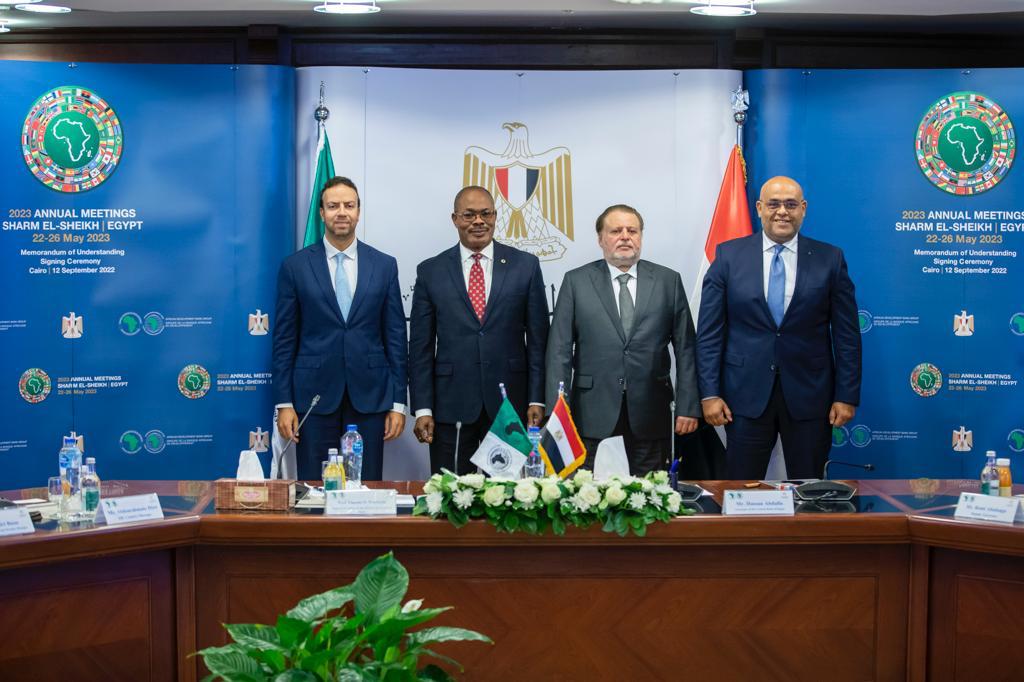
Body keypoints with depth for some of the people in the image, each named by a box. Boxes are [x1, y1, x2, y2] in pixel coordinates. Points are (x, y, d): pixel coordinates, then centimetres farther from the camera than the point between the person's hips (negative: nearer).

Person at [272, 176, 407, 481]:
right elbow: (284, 339, 3)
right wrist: (284, 403, -2)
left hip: (369, 396, 1)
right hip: (314, 396, -1)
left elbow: (395, 336, 6)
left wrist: (398, 402, 2)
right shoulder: (295, 266, 2)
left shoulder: (384, 265, 6)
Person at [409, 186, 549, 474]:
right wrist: (422, 409, -2)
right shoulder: (431, 271, 5)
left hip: (510, 404, 0)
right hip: (451, 406, 0)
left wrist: (537, 400, -1)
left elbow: (538, 338, 4)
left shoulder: (526, 266, 4)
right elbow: (420, 346, 4)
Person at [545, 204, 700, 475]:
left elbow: (685, 348, 5)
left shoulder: (668, 281, 7)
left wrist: (688, 407, -1)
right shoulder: (576, 282, 5)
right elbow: (559, 350, 2)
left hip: (650, 410, 1)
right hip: (592, 410, -1)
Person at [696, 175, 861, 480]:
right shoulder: (729, 256, 2)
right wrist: (709, 393, -5)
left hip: (809, 394, 0)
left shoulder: (830, 259, 2)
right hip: (746, 394, 0)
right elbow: (709, 331, 1)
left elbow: (846, 334, 3)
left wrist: (847, 396, -1)